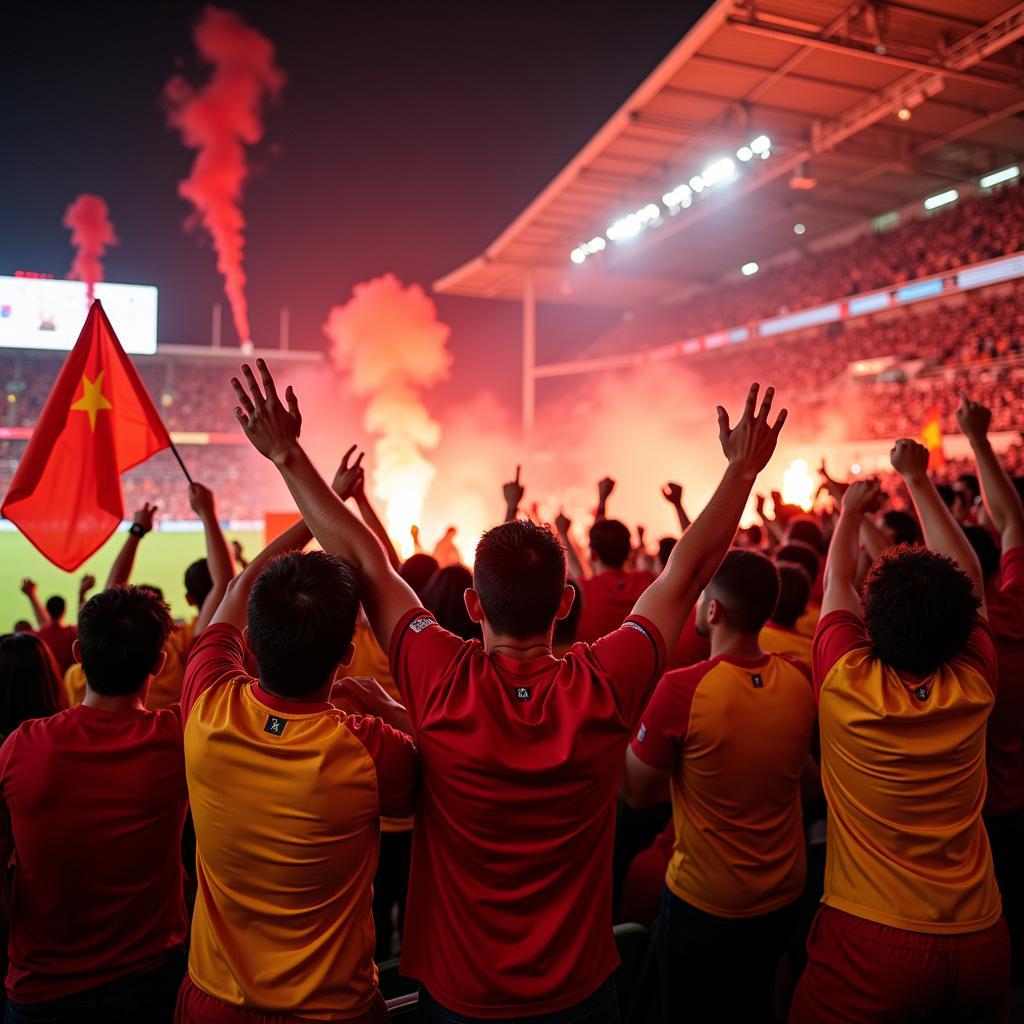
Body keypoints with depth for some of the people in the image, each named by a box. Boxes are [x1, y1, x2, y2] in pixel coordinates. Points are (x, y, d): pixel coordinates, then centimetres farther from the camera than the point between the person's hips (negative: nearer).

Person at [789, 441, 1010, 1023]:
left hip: (869, 943, -4)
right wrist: (919, 481, 13)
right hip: (981, 940, 4)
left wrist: (851, 511, 19)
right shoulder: (974, 685, -11)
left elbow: (837, 581, 0)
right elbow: (969, 577, 4)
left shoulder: (847, 684, -18)